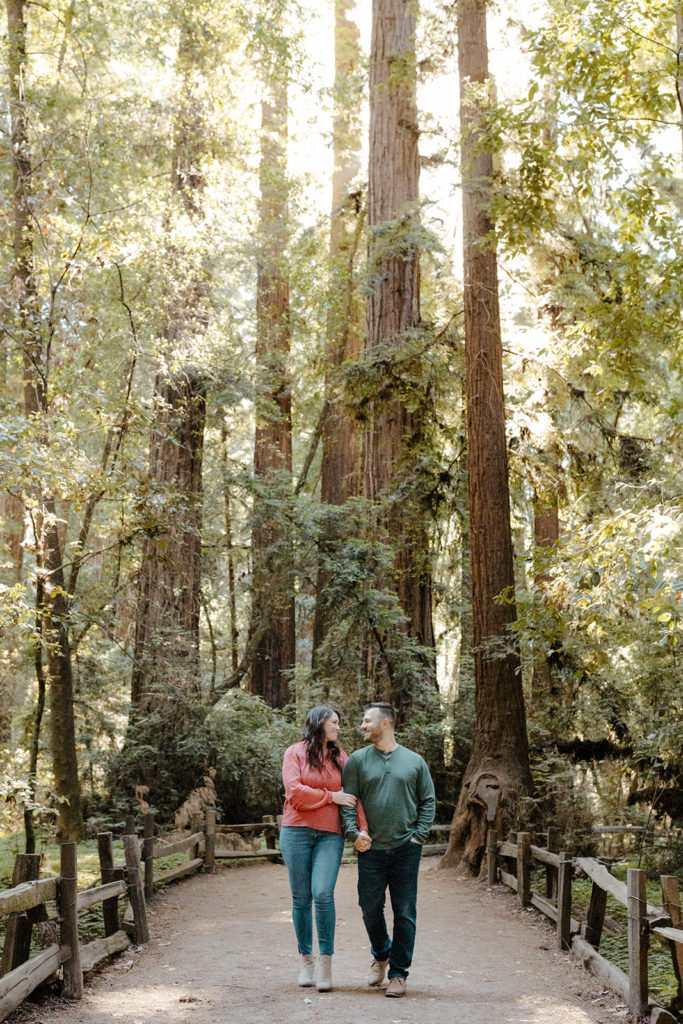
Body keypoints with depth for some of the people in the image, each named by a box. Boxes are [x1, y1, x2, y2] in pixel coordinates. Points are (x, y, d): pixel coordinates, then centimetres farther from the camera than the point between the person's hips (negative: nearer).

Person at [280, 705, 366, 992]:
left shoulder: (340, 757, 14)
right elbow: (294, 792, -7)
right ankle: (306, 960, 15)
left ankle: (325, 961, -6)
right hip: (297, 832, -1)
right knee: (301, 897, 3)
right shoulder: (295, 753, 4)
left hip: (330, 834, 1)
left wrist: (362, 829, -3)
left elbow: (353, 796, 9)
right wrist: (331, 796, -5)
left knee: (323, 894, -14)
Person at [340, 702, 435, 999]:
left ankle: (398, 973, 13)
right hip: (371, 849, 1)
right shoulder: (358, 760, 5)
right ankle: (381, 955, 31)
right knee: (370, 908, 5)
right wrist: (354, 833, -11)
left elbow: (428, 801, 10)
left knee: (404, 913, 1)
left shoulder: (414, 761, 6)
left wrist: (419, 835, 0)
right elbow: (347, 800, 2)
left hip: (406, 850, 0)